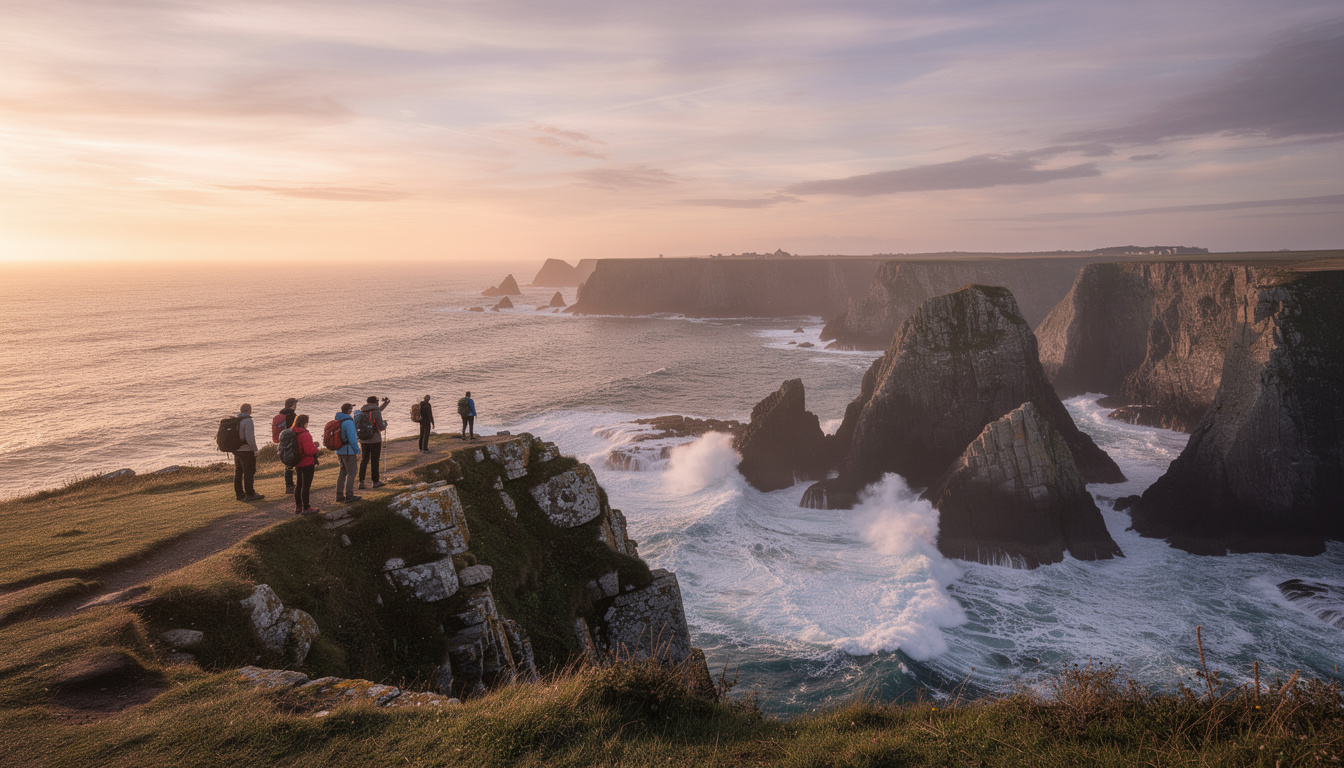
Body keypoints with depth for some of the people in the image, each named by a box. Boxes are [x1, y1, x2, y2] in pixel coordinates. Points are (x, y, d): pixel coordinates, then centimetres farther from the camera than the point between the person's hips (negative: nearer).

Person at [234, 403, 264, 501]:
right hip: (246, 451, -9)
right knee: (248, 472, -3)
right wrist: (255, 450, -14)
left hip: (236, 450, 9)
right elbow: (250, 437, -21)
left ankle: (239, 493, 20)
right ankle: (250, 494, -1)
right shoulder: (248, 421, -16)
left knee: (238, 472, 13)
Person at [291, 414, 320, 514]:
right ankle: (305, 508, 5)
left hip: (298, 463, 9)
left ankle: (297, 506, 28)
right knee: (306, 485, -1)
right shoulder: (305, 434, -22)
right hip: (307, 464, -9)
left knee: (298, 485, 19)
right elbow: (309, 451, -25)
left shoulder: (292, 433, 5)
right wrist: (315, 445, -8)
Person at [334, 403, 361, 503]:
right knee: (352, 472, 1)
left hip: (339, 451, 8)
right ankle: (349, 495, 2)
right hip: (349, 451, -8)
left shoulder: (337, 420, 7)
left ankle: (339, 495, 19)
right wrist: (357, 451, -12)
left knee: (343, 472, 16)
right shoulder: (348, 422, -19)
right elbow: (352, 438, -20)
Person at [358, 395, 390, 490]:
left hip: (363, 440, 5)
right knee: (374, 461, 5)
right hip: (375, 440, -5)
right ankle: (375, 482, 15)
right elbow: (381, 428, -15)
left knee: (364, 461, 11)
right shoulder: (377, 412, -13)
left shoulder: (361, 411, 5)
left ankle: (361, 482, 6)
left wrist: (385, 404, 31)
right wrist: (385, 424, 9)